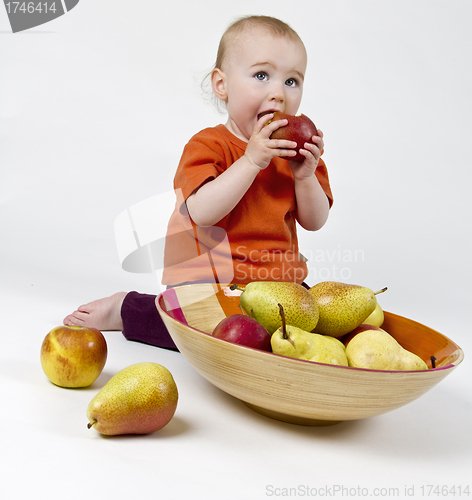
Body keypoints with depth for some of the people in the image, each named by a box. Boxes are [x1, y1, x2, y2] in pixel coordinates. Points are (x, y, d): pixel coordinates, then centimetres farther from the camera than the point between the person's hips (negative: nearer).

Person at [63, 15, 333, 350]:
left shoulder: (295, 148, 8)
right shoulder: (207, 146, -8)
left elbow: (315, 222, 6)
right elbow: (201, 214, -25)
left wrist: (305, 176, -12)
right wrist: (251, 161, -28)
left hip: (277, 282, 6)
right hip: (208, 279, -6)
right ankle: (126, 309, -6)